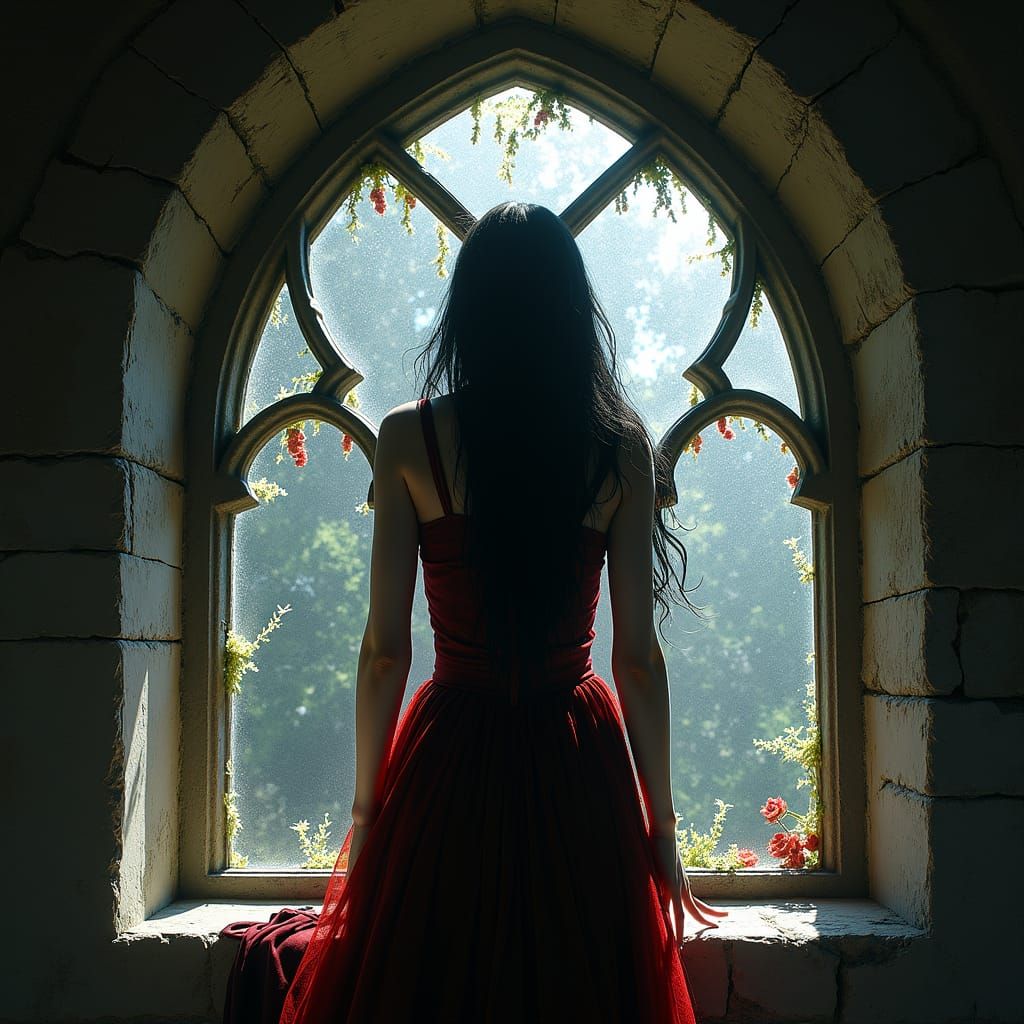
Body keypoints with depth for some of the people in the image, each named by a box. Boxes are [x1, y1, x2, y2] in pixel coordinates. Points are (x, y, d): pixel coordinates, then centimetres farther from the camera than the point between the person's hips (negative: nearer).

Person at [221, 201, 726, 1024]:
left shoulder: (409, 439, -7)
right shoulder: (621, 447, -5)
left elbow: (385, 648, -6)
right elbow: (638, 656, -5)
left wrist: (367, 807, 5)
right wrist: (661, 823, 4)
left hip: (452, 757, -1)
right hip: (579, 768, 1)